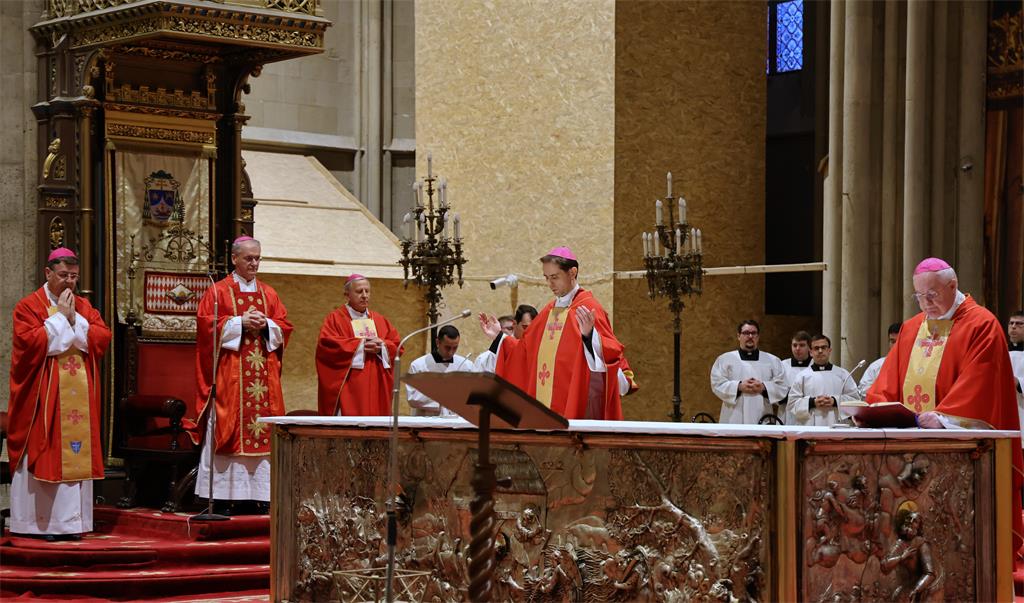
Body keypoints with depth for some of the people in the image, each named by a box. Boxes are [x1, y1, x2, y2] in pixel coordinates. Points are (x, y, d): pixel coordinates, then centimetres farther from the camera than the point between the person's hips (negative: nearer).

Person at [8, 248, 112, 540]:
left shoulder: (84, 307, 13)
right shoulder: (29, 306, -2)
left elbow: (103, 337, 1)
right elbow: (31, 342, -16)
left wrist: (75, 319, -8)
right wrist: (61, 318, -11)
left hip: (79, 395, 5)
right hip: (43, 396, -5)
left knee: (76, 454, 1)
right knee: (44, 453, -6)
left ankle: (69, 520, 4)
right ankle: (40, 522, -2)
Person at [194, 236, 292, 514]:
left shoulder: (268, 293, 16)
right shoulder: (218, 292, 4)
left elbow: (284, 327, 13)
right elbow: (207, 324, -6)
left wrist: (265, 325, -7)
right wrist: (240, 323, -13)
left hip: (263, 372, 4)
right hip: (229, 372, -4)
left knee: (263, 429, -1)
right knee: (229, 428, -8)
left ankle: (260, 496, 1)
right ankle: (225, 498, -7)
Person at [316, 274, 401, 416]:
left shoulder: (379, 319, 18)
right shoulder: (335, 319, 4)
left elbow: (396, 345, 12)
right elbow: (326, 344, -11)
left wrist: (381, 346, -11)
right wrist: (360, 345, -14)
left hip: (376, 387, 4)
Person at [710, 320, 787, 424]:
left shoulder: (773, 361, 14)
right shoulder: (725, 359, 11)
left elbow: (782, 387, 6)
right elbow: (717, 384, 1)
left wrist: (764, 388, -12)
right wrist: (739, 386, -13)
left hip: (762, 419, 1)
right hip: (735, 419, -1)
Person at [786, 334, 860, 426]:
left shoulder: (842, 374, 10)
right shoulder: (803, 376, 8)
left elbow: (855, 397, 7)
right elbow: (792, 403, 6)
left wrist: (835, 401, -8)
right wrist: (812, 402, -10)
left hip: (837, 425, 0)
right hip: (810, 425, 0)